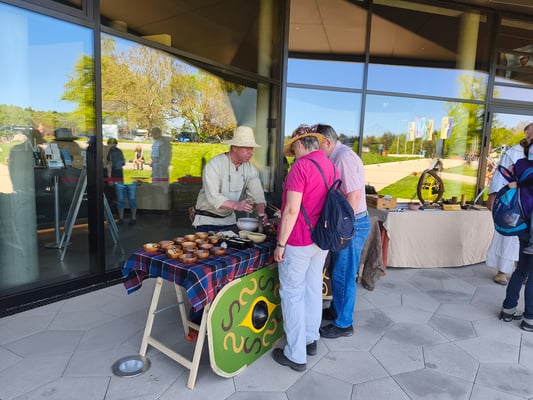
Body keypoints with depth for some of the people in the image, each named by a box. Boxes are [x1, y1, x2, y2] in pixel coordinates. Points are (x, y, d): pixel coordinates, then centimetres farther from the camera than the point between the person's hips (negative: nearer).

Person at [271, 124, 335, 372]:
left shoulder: (301, 166, -17)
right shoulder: (331, 166, 6)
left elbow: (292, 210, -21)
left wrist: (280, 244, -14)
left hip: (298, 242, -8)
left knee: (292, 295, 4)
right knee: (313, 289, 18)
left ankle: (296, 355, 14)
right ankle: (311, 339, 35)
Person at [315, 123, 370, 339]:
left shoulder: (344, 157, -19)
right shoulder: (338, 157, 11)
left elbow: (354, 195, -25)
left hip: (352, 224, -9)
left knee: (343, 275, 3)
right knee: (337, 271, 21)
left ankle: (343, 324, 19)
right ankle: (336, 309, 39)